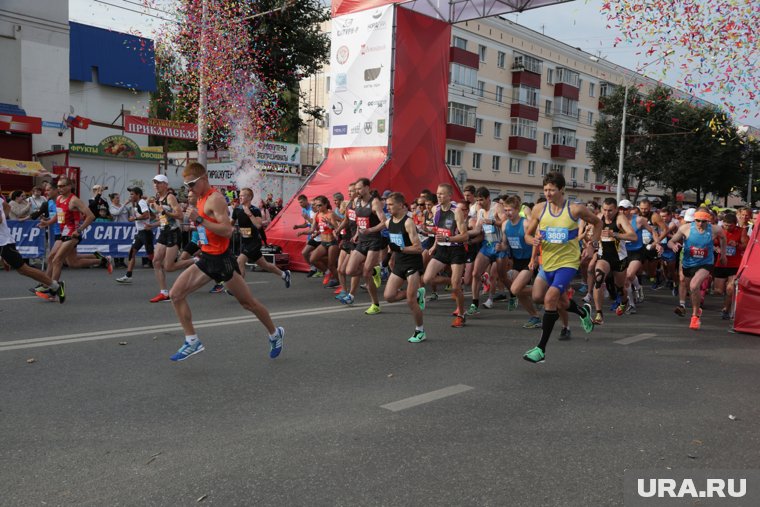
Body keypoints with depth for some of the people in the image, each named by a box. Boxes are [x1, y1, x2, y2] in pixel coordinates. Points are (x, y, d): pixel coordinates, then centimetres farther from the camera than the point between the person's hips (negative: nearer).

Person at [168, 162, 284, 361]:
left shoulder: (215, 199, -16)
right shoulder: (201, 198, 12)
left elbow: (228, 231, -27)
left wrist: (199, 220, -30)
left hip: (221, 259, -9)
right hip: (207, 258, 9)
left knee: (248, 302, 5)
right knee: (176, 294, -2)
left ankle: (275, 334, 26)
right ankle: (192, 341, 5)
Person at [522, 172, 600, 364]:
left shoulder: (576, 209, -9)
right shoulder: (539, 209, -3)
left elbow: (597, 222, 10)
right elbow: (528, 234, 5)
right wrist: (533, 240, -18)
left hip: (567, 263, -5)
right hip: (547, 262, 5)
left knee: (550, 298, -21)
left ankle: (541, 349, -11)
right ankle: (583, 312, 45)